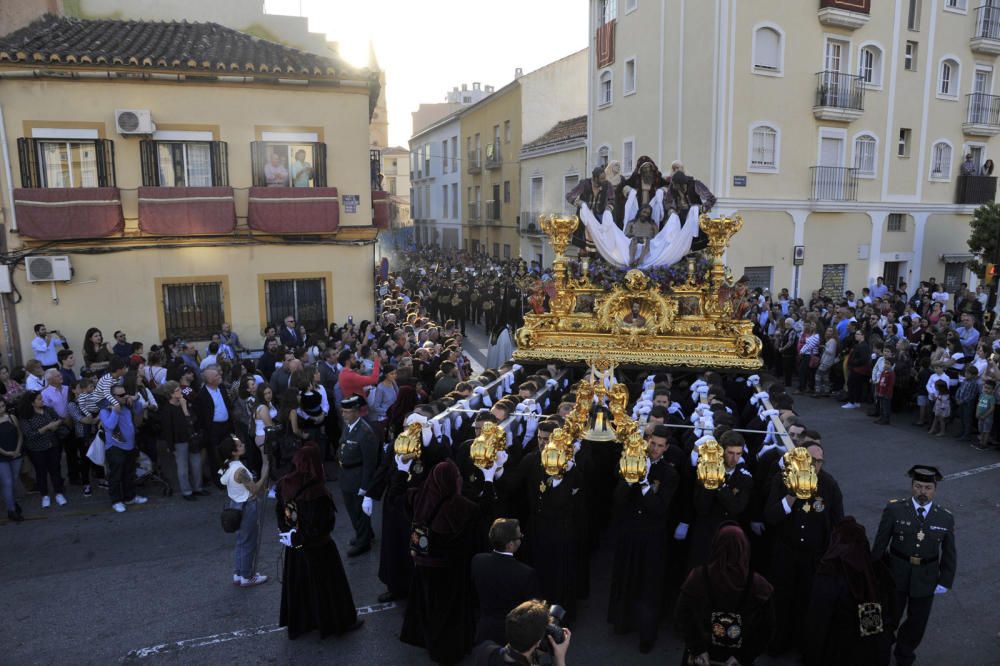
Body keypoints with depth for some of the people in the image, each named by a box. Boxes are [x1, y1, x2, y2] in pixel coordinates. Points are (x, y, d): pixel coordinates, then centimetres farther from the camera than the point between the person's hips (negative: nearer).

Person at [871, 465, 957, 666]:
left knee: (917, 623, 18)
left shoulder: (945, 518, -7)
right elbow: (880, 544, -7)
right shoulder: (894, 510, -13)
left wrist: (945, 581, 2)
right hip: (895, 575, -2)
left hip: (926, 580, 2)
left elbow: (949, 553, 4)